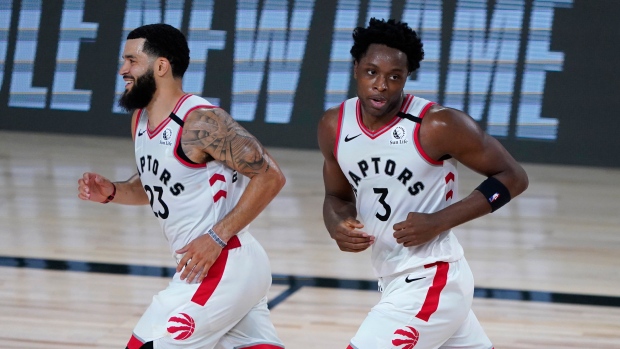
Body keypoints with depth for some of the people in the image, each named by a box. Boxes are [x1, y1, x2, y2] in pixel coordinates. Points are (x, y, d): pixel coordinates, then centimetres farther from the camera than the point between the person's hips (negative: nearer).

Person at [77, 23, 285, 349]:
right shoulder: (141, 120, 8)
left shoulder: (200, 121, -19)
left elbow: (270, 176, -21)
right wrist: (111, 192, 4)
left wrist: (217, 238, -23)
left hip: (222, 266, -9)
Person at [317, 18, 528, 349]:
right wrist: (337, 225, -10)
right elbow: (337, 196, 14)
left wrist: (438, 222, -21)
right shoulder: (334, 126, -2)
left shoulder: (438, 125, -20)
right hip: (393, 281, 7)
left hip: (430, 282, -7)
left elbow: (512, 178, -11)